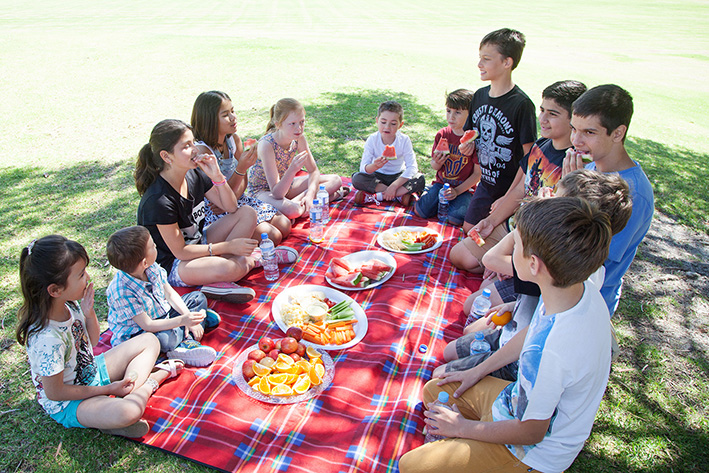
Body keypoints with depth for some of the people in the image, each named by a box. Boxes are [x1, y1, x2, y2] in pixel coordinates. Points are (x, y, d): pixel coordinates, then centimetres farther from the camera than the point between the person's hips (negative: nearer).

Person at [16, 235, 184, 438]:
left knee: (149, 340, 9)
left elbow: (91, 342, 7)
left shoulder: (69, 305, -9)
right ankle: (149, 383, -8)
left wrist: (89, 314, -13)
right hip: (68, 405, -8)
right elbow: (54, 392, -24)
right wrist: (109, 389, -17)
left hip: (92, 372, 9)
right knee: (126, 413, -36)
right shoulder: (46, 338, -33)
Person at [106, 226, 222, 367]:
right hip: (137, 331, -8)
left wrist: (188, 316, -14)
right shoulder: (121, 292, -32)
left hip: (163, 313, 8)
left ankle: (188, 342, -14)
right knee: (164, 339, -38)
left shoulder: (152, 268, -11)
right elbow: (147, 325, -31)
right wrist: (181, 321, -39)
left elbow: (170, 294, -2)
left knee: (198, 297, 5)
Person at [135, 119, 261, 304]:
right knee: (231, 268, -38)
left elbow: (231, 207, 0)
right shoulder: (159, 200, -26)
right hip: (170, 266, -9)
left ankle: (217, 282, -13)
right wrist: (228, 246, -20)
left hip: (198, 243, 9)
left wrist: (217, 176, -17)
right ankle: (245, 261, -1)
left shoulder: (194, 174, -6)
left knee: (247, 214, -6)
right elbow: (181, 251, -21)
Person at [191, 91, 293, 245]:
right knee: (272, 236, -18)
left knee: (284, 226, 0)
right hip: (213, 211, -7)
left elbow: (243, 180, 5)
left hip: (237, 199, 7)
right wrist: (241, 168, -35)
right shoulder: (202, 150, -23)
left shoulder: (234, 139, -1)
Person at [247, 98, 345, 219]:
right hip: (261, 190, -7)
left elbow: (314, 171, -3)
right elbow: (277, 193, -33)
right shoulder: (266, 145, -30)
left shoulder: (299, 138, -12)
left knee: (335, 180, -3)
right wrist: (292, 170, -50)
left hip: (284, 185, 7)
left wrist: (310, 194, -22)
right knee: (292, 210, -41)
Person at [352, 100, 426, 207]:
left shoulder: (404, 140, -16)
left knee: (420, 180, -28)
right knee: (357, 179, -30)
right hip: (378, 176, 0)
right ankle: (400, 195, -25)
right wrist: (374, 166, -46)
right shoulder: (372, 140, -15)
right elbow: (363, 167, -22)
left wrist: (394, 185, -32)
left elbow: (412, 167, -22)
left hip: (398, 176, 0)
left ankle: (377, 196, -26)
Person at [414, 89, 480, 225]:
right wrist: (437, 162, -17)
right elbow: (434, 167, 8)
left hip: (464, 188, -3)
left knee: (455, 219, -28)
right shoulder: (442, 135, 0)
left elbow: (478, 173, -9)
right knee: (421, 211, -20)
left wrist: (457, 191, -18)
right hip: (441, 183, 3)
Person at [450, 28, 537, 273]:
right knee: (469, 230, 17)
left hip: (511, 189, -7)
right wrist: (466, 146, -10)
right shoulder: (480, 95, 1)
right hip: (486, 183, 7)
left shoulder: (521, 103, -20)